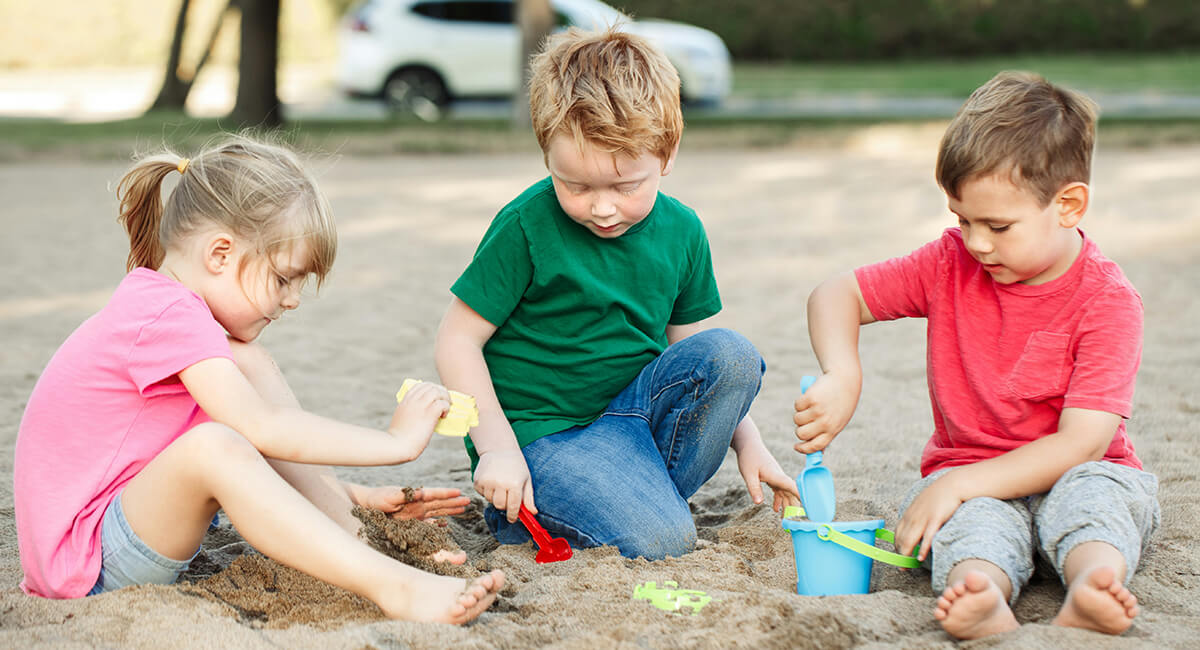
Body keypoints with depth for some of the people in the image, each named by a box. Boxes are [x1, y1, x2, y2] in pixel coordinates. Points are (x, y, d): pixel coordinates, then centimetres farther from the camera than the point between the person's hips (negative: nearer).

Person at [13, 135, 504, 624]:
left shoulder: (162, 305, 10)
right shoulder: (169, 316, -21)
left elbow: (262, 453, 13)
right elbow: (263, 430, -31)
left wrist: (358, 498, 6)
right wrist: (396, 441, -23)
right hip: (88, 568, -10)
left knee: (250, 364, 2)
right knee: (213, 445, -36)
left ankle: (356, 545, -8)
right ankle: (393, 589, -38)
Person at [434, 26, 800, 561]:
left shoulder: (681, 232, 3)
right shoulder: (526, 228, -14)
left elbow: (691, 346, 15)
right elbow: (456, 341, -10)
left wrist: (747, 440, 7)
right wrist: (496, 449, -17)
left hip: (634, 407, 6)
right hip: (539, 432, -6)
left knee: (732, 355, -18)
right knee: (658, 541, -26)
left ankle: (647, 493, -6)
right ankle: (524, 512, 0)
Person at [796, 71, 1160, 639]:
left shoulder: (1107, 301, -14)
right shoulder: (951, 264, 0)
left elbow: (1082, 444, -21)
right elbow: (835, 297, 3)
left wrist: (957, 483, -27)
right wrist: (842, 379, -19)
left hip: (1065, 477, -1)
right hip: (969, 485, 2)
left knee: (1093, 486, -35)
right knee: (973, 521, -33)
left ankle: (1094, 580, -64)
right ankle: (984, 598, -63)